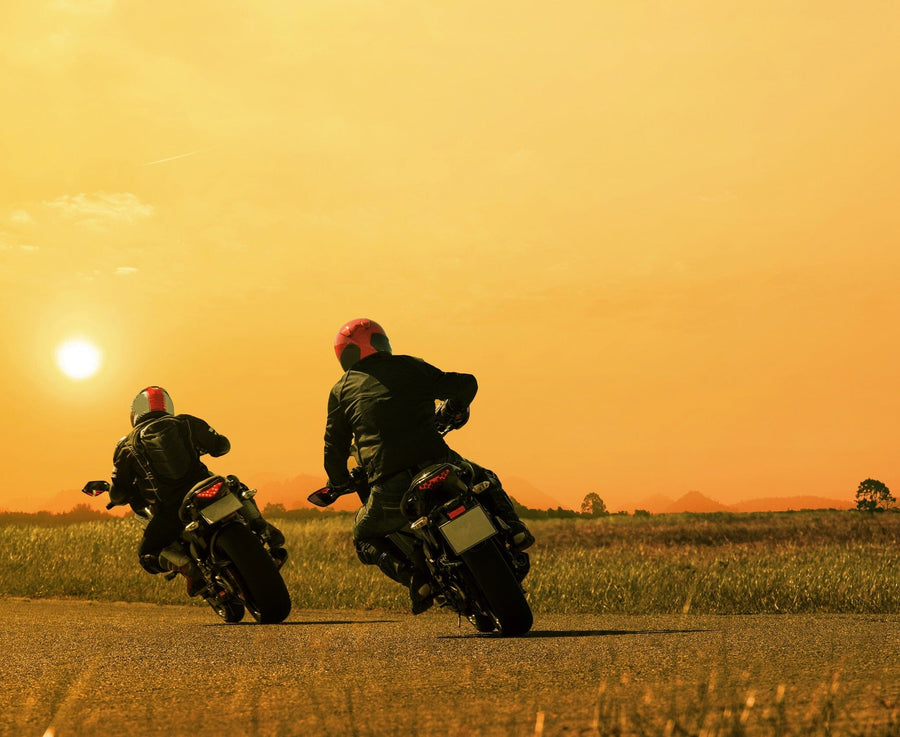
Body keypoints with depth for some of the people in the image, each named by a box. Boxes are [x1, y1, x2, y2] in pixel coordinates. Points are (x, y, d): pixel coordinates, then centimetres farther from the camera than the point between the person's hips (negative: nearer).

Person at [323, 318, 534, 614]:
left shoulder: (342, 390, 12)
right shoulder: (410, 367, 13)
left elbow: (335, 446, 13)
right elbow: (465, 384, 18)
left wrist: (338, 483, 32)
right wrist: (454, 410, 39)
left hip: (391, 489, -1)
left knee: (364, 537, 26)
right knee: (485, 479, 33)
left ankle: (414, 576, 1)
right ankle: (512, 528, 6)